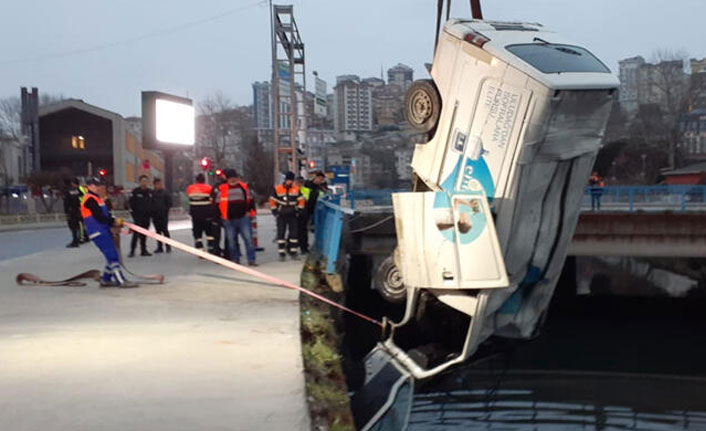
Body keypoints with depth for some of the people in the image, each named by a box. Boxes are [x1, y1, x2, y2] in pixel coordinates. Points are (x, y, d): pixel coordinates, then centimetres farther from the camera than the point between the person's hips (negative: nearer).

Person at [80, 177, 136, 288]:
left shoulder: (97, 198, 21)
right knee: (112, 255, -14)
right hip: (98, 233, -10)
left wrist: (116, 221, 4)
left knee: (112, 256, 12)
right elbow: (99, 217, -20)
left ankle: (105, 279, 20)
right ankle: (121, 281, -15)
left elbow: (106, 215, 21)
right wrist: (113, 222, -12)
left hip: (104, 231, 10)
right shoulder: (90, 199, -11)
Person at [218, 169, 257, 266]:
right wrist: (222, 215, 4)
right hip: (229, 220, 0)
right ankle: (235, 259, 16)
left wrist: (249, 211, 9)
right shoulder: (222, 189, 4)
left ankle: (251, 259, -4)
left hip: (243, 218, 0)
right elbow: (218, 203, 9)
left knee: (248, 238, -5)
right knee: (231, 240, 5)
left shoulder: (244, 187, 9)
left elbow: (250, 200, 17)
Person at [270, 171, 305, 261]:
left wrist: (299, 210, 2)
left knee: (294, 233, 2)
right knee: (281, 234, -2)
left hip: (292, 216, 2)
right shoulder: (277, 189, -2)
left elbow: (301, 200, 10)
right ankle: (282, 253, 2)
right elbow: (272, 201, 2)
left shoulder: (296, 189, 3)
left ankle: (293, 251, 11)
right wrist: (275, 212, -2)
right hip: (281, 216, -2)